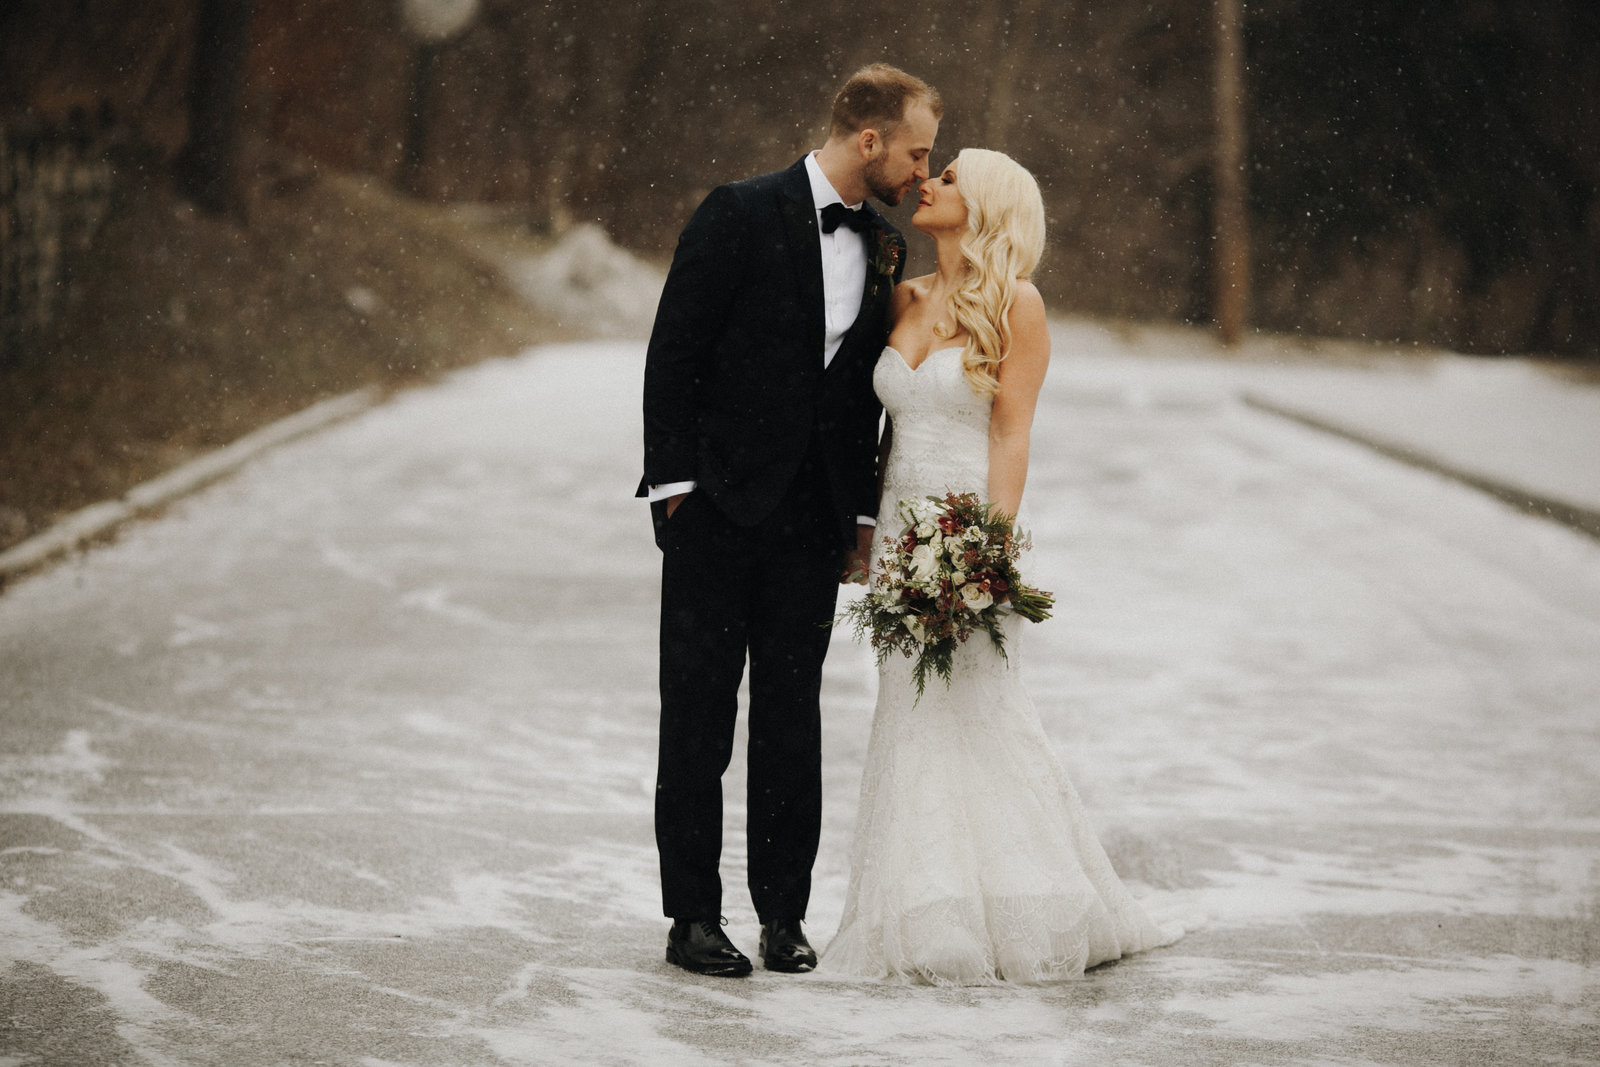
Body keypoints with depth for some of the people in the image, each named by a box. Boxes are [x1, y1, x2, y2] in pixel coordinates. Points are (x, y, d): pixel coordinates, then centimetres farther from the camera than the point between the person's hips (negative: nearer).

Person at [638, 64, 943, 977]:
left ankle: (784, 915, 13)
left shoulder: (886, 250, 10)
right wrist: (674, 484, -12)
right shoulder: (742, 215, -8)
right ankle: (694, 918, 7)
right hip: (719, 509, -5)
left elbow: (867, 390, 15)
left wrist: (863, 514, 10)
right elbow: (674, 353, -8)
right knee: (699, 720, 2)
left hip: (812, 521, 5)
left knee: (794, 722, 7)